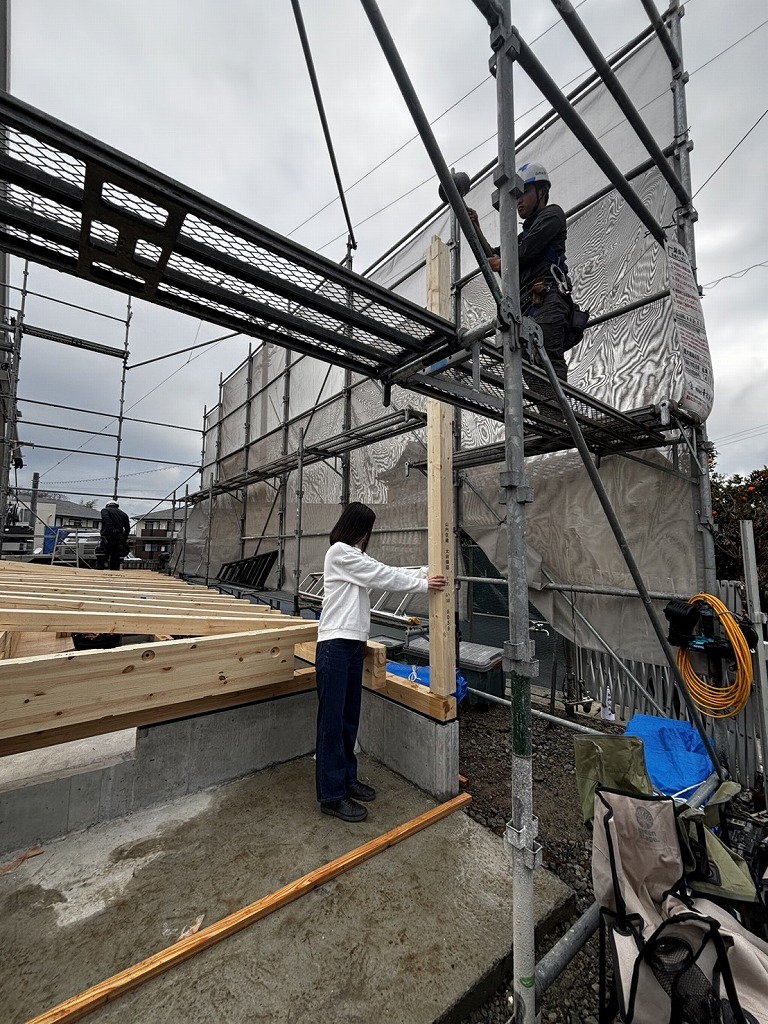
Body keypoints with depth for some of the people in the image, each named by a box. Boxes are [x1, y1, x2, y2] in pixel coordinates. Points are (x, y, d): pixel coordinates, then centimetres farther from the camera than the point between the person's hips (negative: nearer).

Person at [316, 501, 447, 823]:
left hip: (354, 643, 10)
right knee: (332, 721, 0)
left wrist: (427, 572, 5)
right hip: (335, 644, -9)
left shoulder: (355, 556, 19)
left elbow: (387, 573, 13)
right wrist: (423, 585, -6)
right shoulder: (340, 552, -11)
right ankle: (331, 796, 11)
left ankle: (346, 778, 30)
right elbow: (383, 576, -12)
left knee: (350, 717, 17)